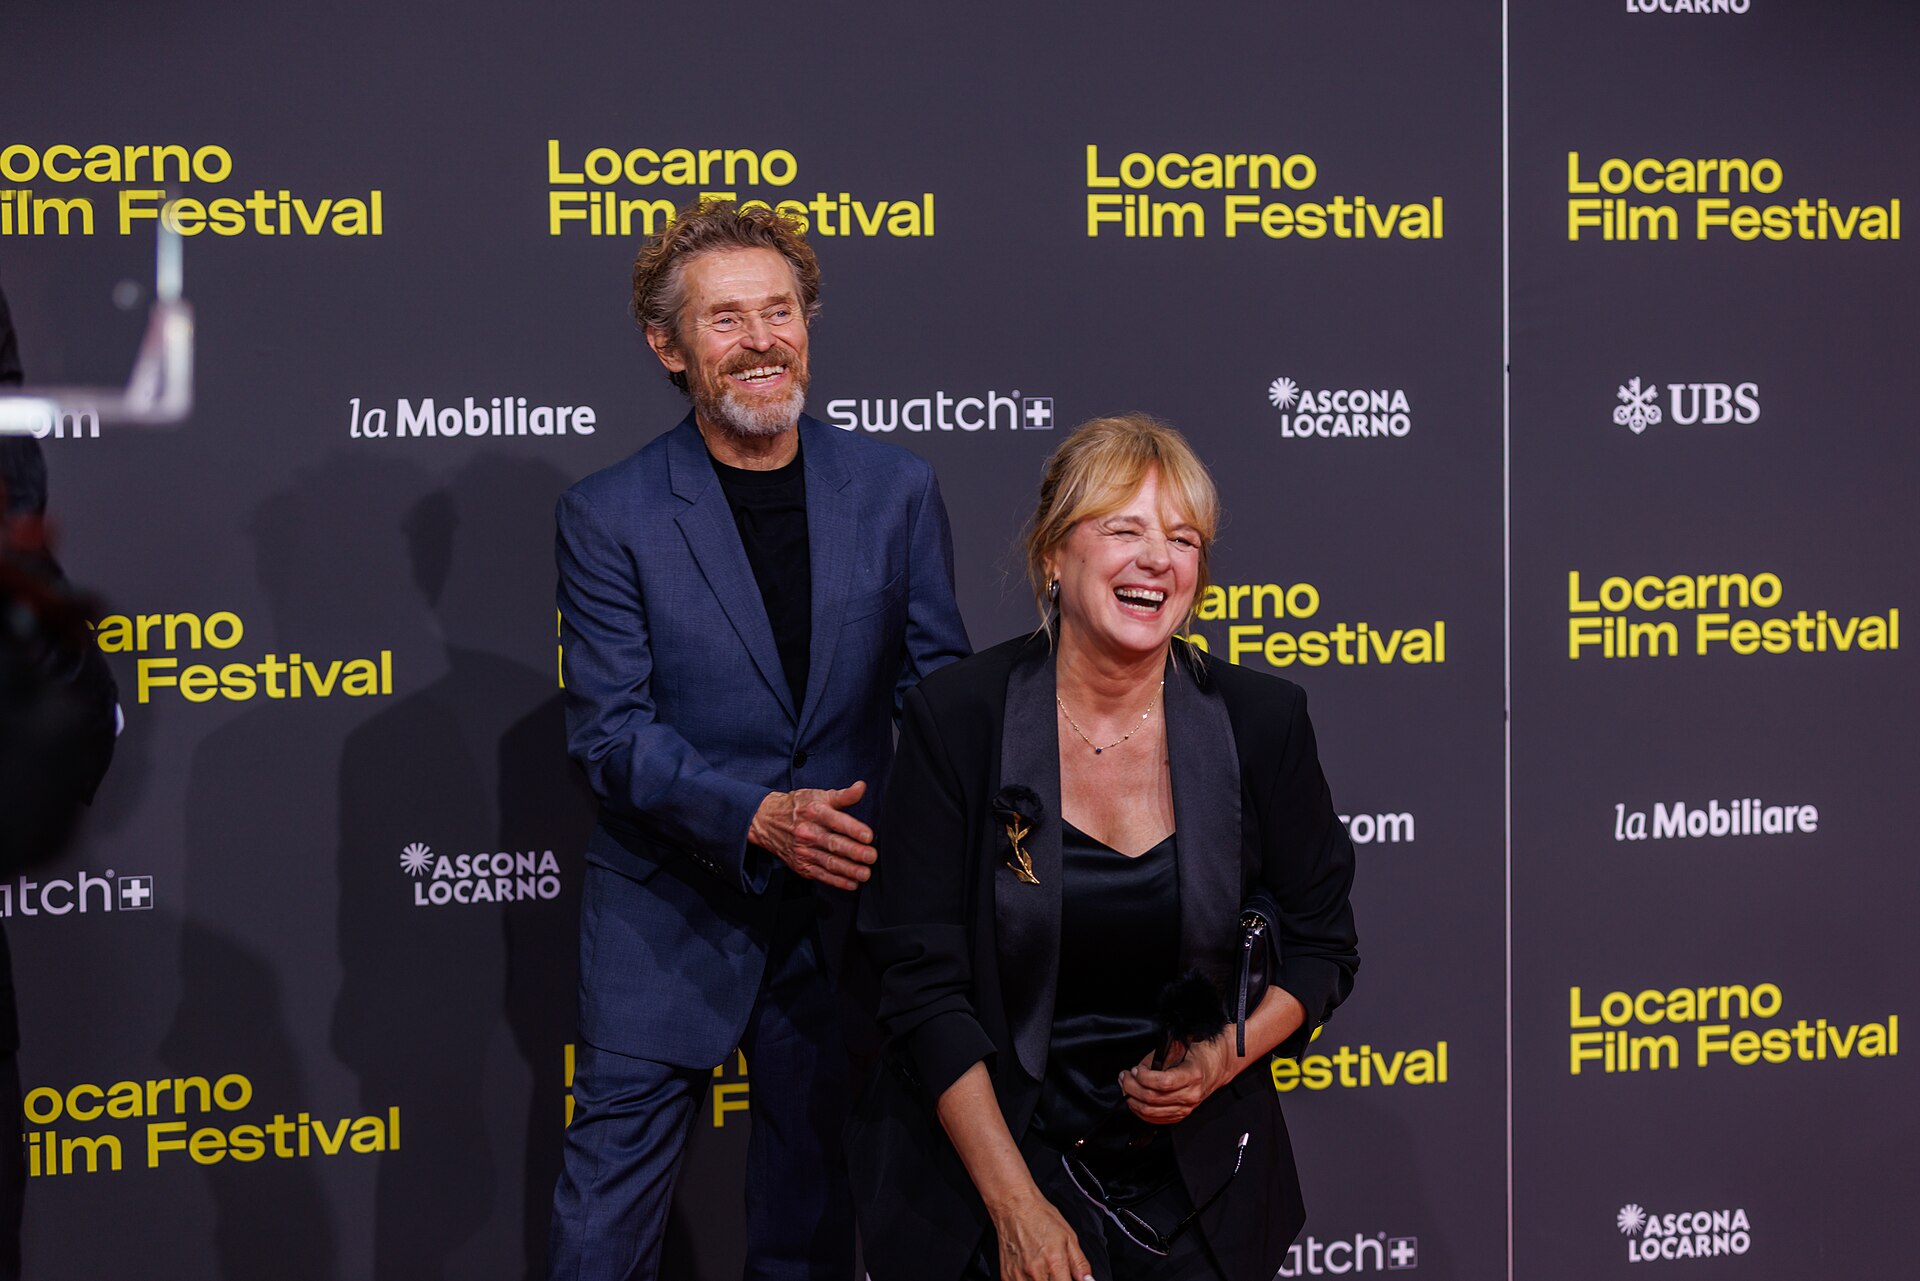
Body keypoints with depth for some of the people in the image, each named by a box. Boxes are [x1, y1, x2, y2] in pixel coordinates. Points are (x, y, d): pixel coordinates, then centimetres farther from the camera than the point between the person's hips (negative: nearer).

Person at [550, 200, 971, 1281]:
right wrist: (760, 816, -25)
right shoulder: (608, 517, -6)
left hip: (840, 906, 2)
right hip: (668, 912, -2)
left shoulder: (896, 489, 1)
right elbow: (612, 733, -10)